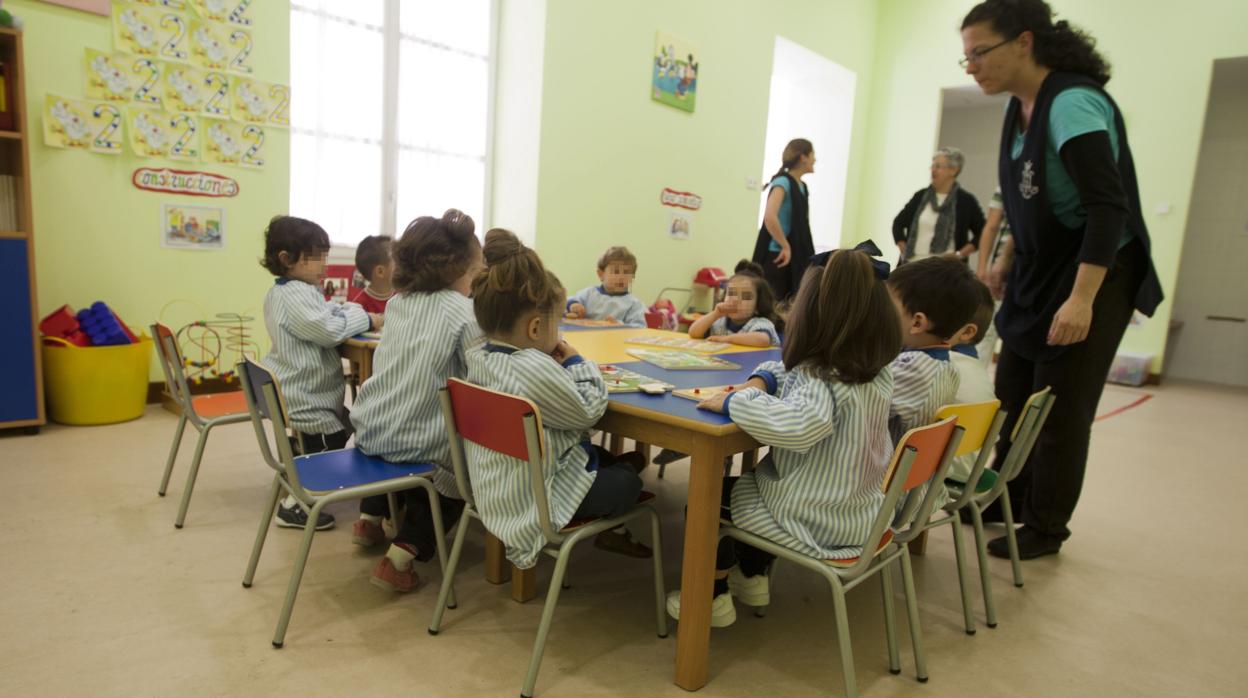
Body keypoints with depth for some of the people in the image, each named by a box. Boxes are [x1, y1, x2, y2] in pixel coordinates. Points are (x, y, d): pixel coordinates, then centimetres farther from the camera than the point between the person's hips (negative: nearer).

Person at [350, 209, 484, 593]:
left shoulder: (398, 302, 7)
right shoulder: (463, 311, -13)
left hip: (369, 430, 7)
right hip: (416, 442, -7)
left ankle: (370, 518, 37)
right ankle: (402, 556, 8)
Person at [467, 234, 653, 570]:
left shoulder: (480, 358, -1)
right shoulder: (534, 369, -30)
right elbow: (588, 411, -18)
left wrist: (559, 367, -3)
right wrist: (576, 363, -6)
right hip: (534, 498, -9)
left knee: (597, 454, 26)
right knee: (628, 482, 10)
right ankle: (611, 530, 39)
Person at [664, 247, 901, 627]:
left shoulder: (824, 383, -27)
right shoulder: (874, 372, -1)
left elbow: (797, 425, -51)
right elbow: (789, 370, 12)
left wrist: (734, 401, -34)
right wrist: (760, 381, -7)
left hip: (815, 525, -8)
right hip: (859, 514, 8)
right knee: (750, 479, 30)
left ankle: (714, 597, 26)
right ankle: (753, 579, 38)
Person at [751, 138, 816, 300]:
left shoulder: (802, 186, 14)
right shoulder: (783, 182, -12)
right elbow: (769, 217, -28)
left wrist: (807, 255, 13)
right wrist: (785, 246, -19)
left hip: (795, 256, 8)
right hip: (776, 255, -8)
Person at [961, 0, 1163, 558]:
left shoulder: (1072, 103, -21)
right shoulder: (1020, 108, 5)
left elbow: (1109, 207, -26)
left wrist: (1081, 299, -29)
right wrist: (1003, 264, 20)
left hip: (1092, 278, -8)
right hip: (1037, 276, 8)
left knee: (1060, 413, 2)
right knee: (1011, 399, 14)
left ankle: (1045, 529, 19)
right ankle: (1008, 501, 31)